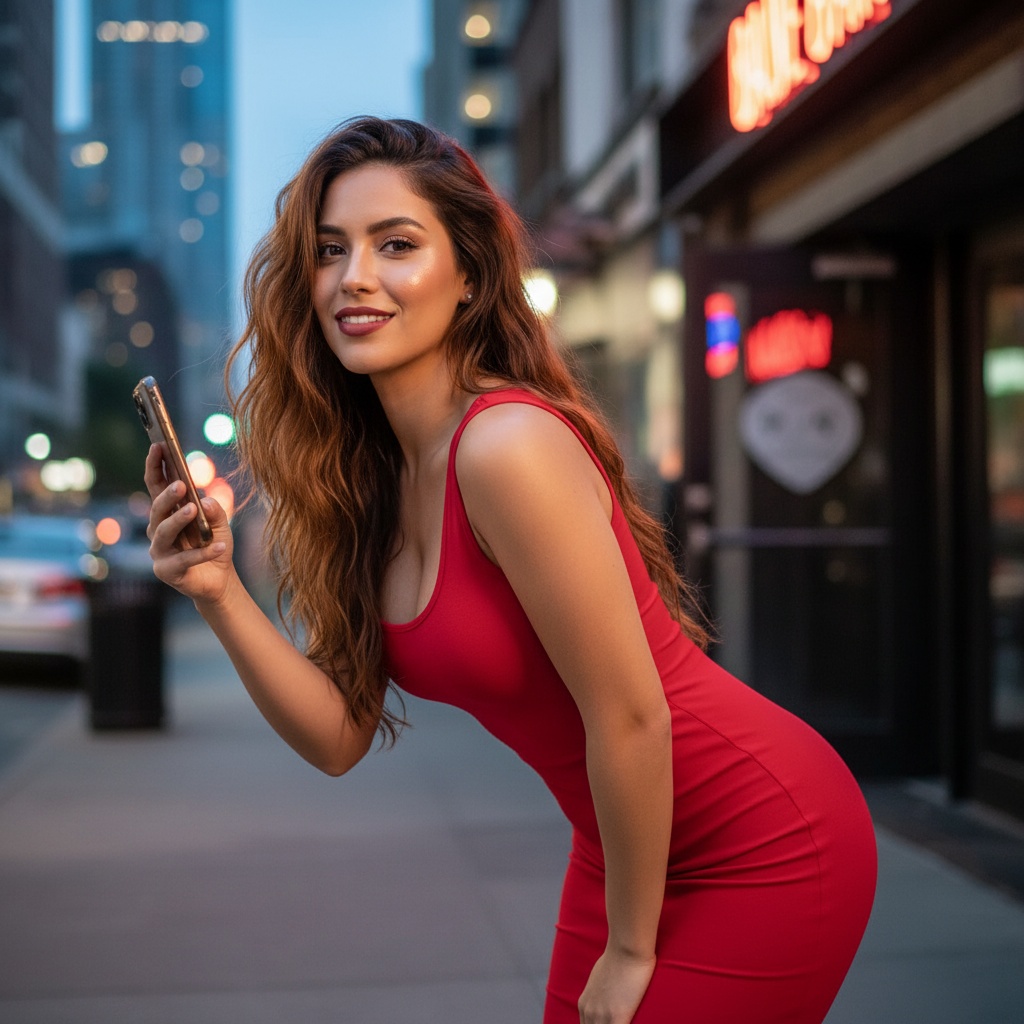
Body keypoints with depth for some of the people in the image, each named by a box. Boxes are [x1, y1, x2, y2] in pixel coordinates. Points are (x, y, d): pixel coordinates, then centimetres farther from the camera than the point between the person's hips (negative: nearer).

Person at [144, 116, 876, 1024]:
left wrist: (631, 951, -11)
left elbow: (631, 717, -22)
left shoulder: (509, 446, -25)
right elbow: (340, 736, -1)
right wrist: (220, 592, -15)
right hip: (630, 844, 7)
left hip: (765, 847, -7)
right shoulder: (361, 473, 0)